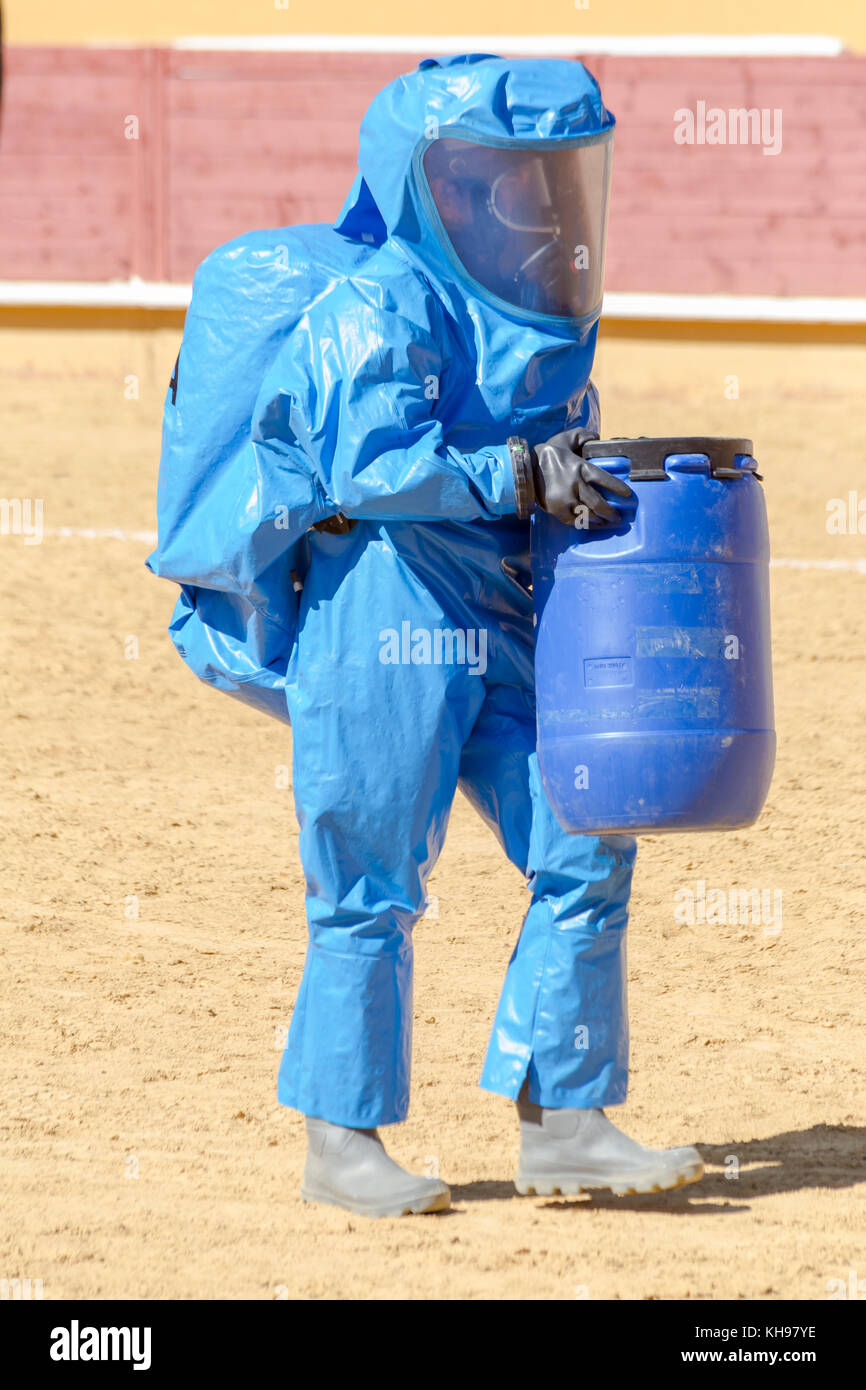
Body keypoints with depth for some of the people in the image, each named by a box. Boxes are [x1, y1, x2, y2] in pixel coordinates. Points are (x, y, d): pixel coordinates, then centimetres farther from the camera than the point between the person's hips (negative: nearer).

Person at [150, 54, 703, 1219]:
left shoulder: (533, 315, 14)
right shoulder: (377, 307, -13)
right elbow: (370, 463, -24)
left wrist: (589, 490, 3)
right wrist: (519, 478, -28)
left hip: (501, 628, 8)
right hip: (385, 615, -8)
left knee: (585, 855, 0)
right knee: (372, 890, -2)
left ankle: (561, 1124, 6)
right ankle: (341, 1143, 9)